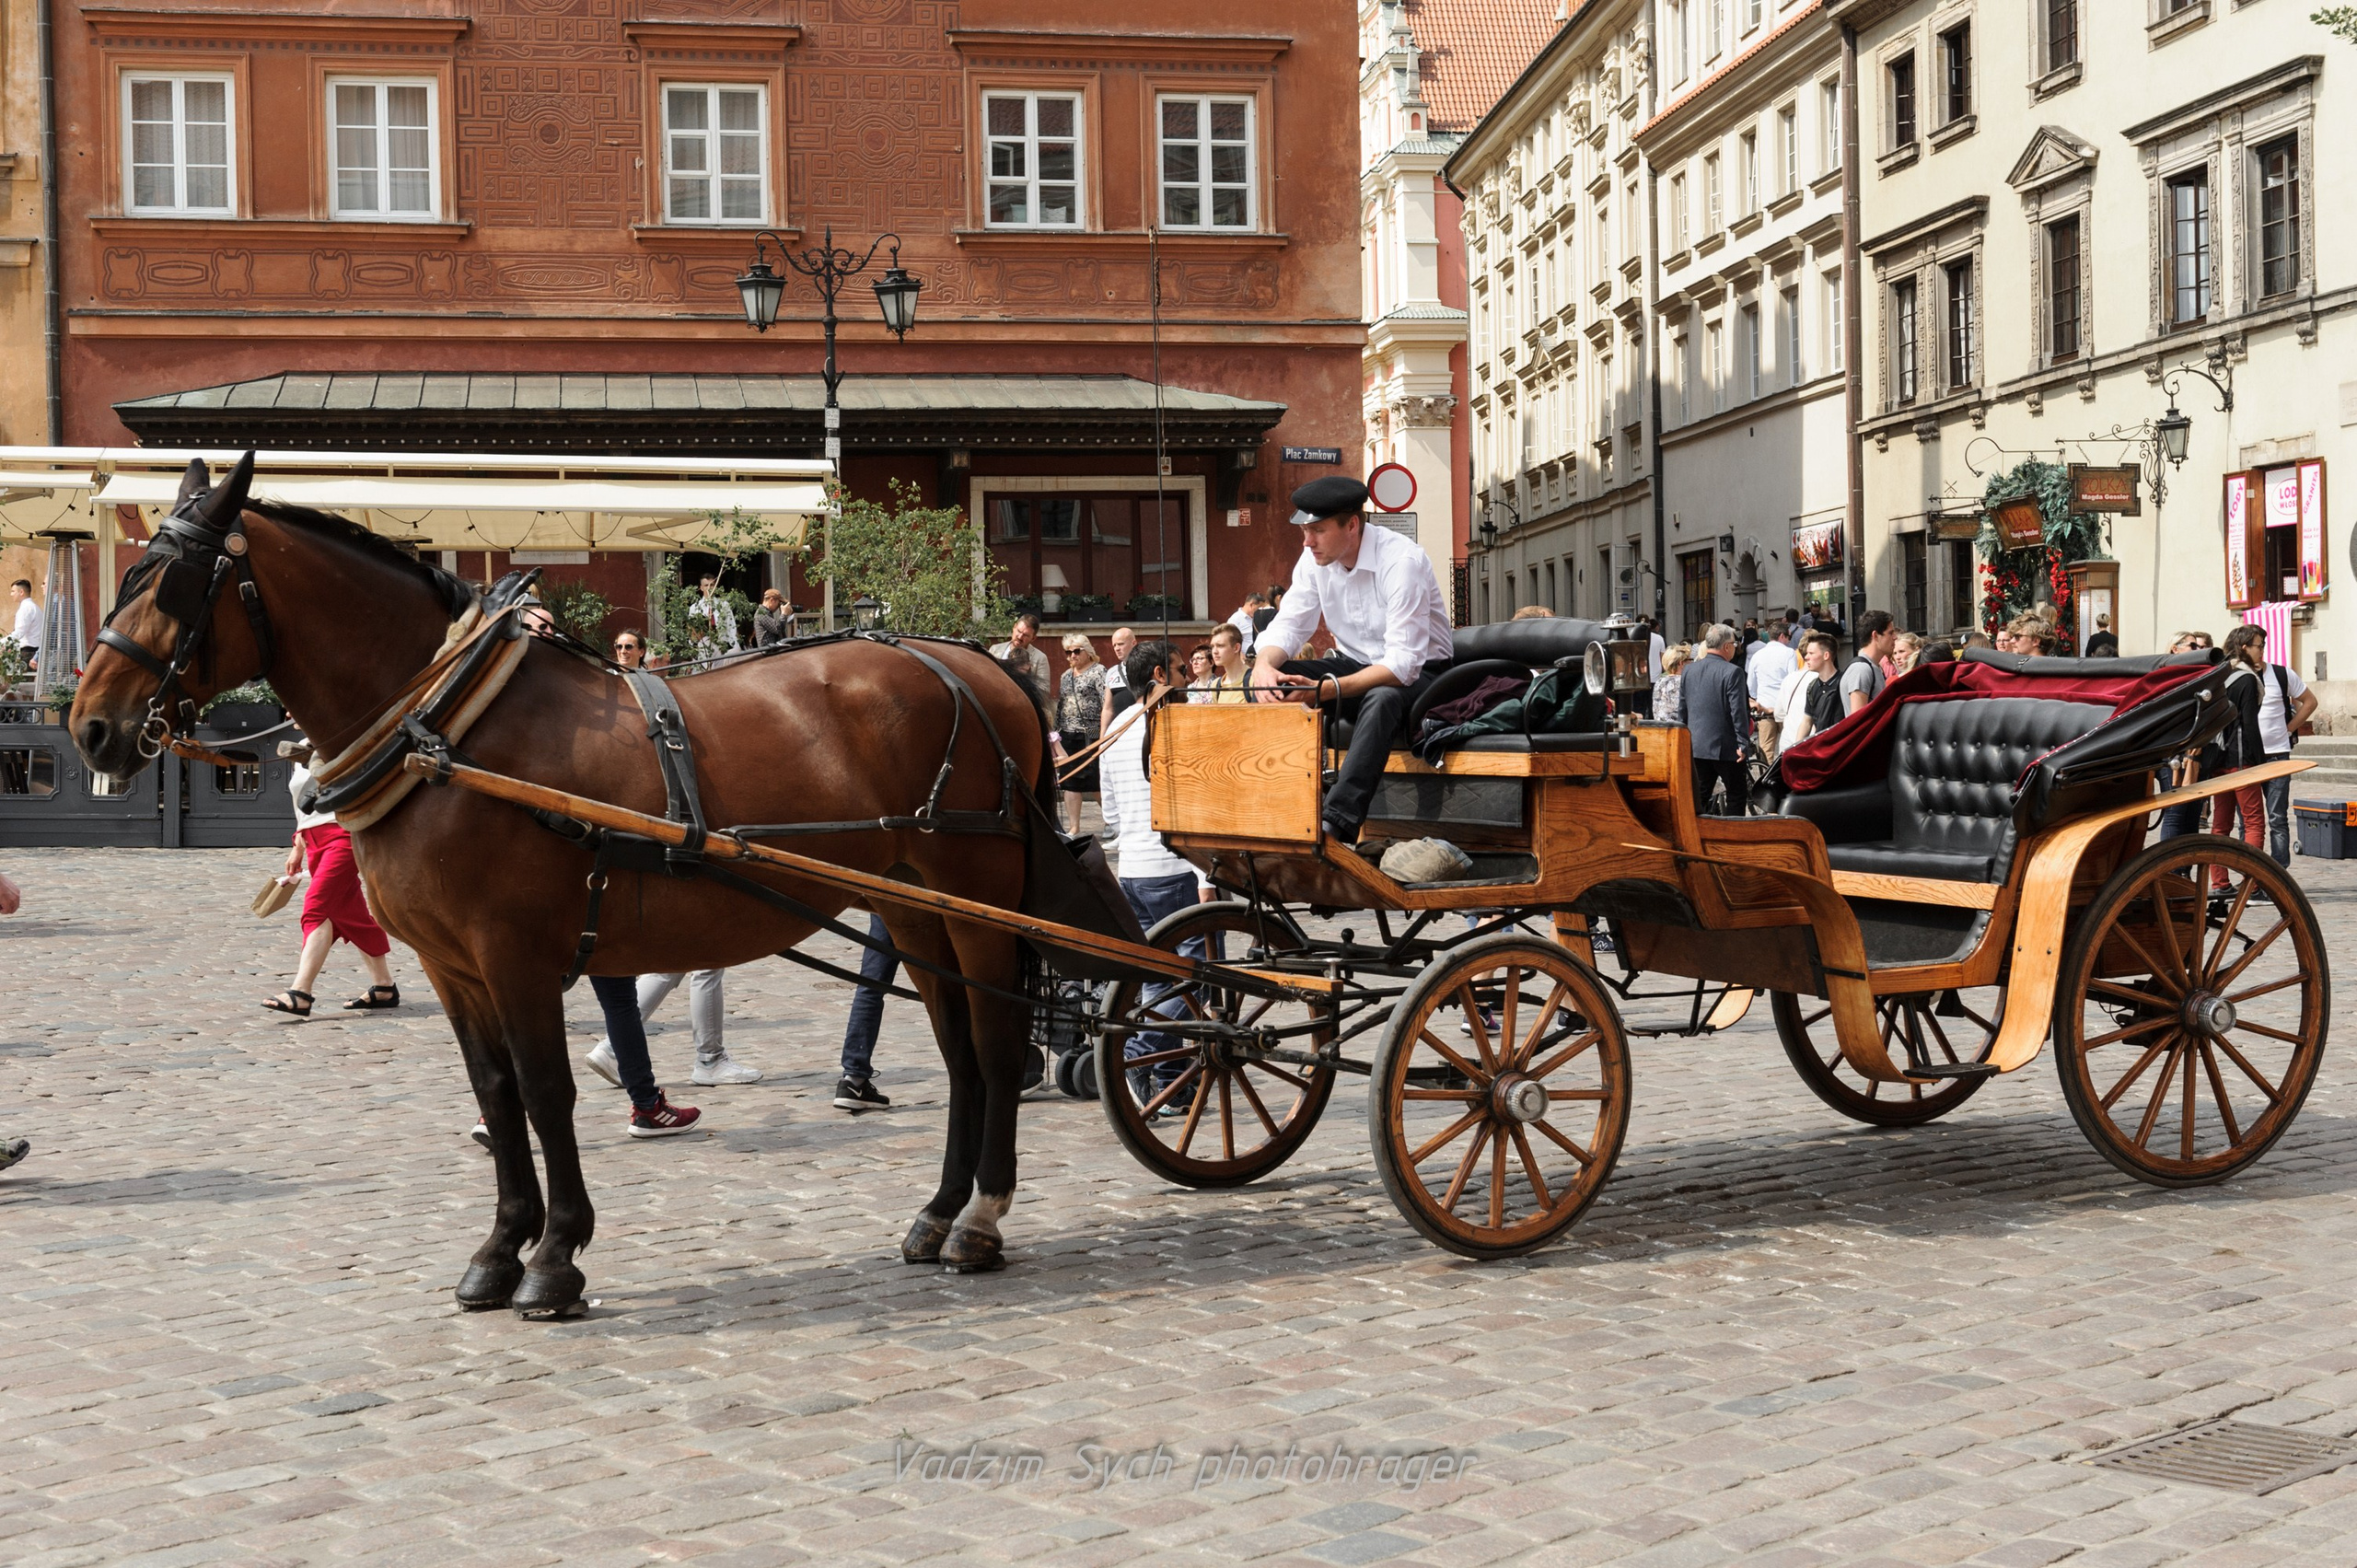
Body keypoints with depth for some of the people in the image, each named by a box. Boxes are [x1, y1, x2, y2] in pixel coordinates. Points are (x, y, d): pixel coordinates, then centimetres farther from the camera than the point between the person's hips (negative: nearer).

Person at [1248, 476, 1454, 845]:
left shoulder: (1402, 561, -25)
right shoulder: (1315, 559, -5)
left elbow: (1403, 665, -31)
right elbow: (1287, 624, -2)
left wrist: (1326, 689, -40)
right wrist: (1264, 666, -27)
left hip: (1417, 674, -6)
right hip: (1354, 664, 7)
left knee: (1381, 698, -41)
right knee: (1271, 681, -16)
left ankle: (1338, 821, -48)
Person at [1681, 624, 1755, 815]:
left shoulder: (1688, 670, 6)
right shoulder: (1732, 673, -14)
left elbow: (1682, 708, 12)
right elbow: (1738, 711, -16)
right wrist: (1743, 744, -12)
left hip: (1696, 747, 6)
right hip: (1725, 747, -6)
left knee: (1699, 797, 10)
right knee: (1737, 795, 5)